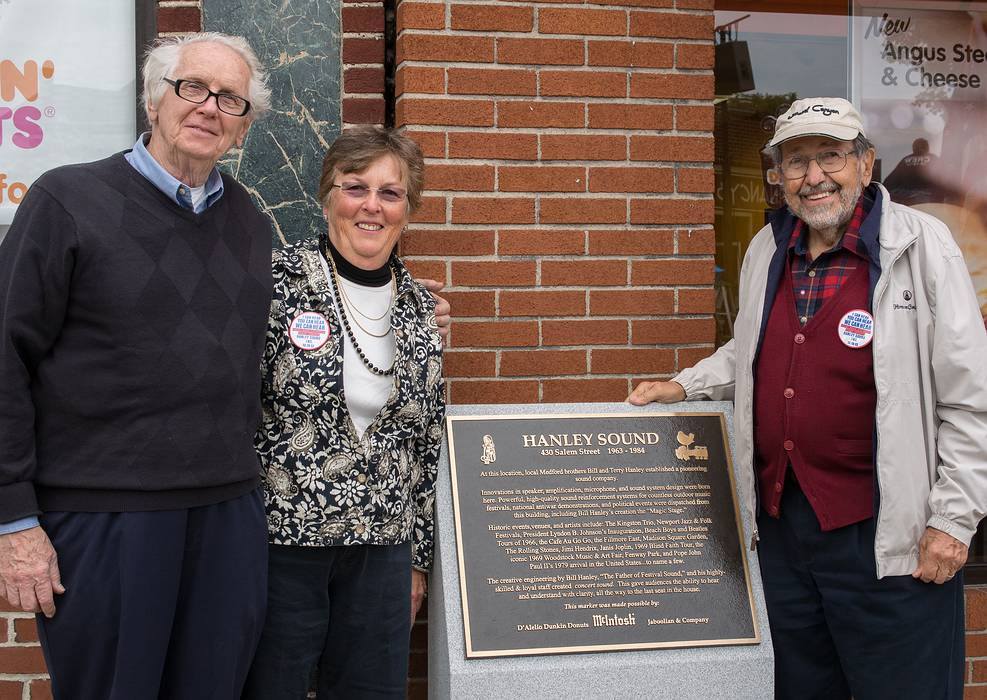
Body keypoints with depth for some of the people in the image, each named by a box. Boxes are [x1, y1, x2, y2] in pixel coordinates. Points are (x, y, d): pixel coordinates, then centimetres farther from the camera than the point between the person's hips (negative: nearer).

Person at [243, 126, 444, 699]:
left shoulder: (420, 308, 7)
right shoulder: (277, 282, -8)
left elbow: (428, 441, 12)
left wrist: (419, 556, 13)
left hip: (382, 547, 4)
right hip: (281, 538, -4)